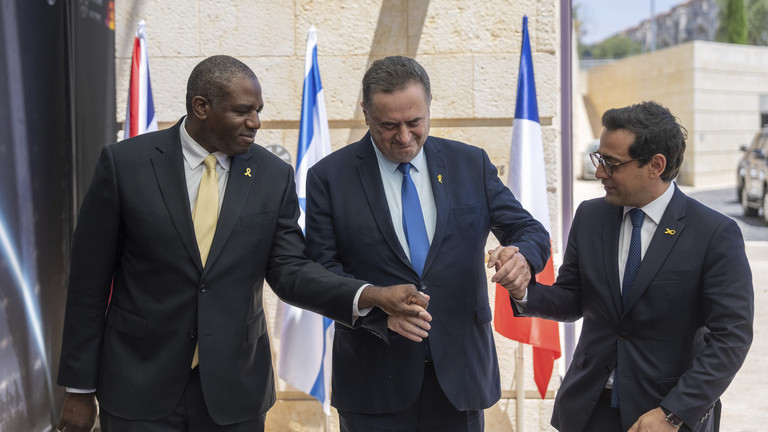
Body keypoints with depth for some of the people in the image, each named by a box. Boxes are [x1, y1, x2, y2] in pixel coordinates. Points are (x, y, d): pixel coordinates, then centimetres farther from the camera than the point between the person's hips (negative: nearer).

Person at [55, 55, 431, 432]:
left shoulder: (274, 176, -1)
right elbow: (89, 280, -3)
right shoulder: (124, 163, -7)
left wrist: (371, 296, -19)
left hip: (234, 389, 2)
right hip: (140, 386, -2)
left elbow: (289, 270, -3)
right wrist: (79, 389, -3)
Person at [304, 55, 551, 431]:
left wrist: (522, 258, -19)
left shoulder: (471, 164, 4)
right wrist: (380, 307, -23)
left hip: (460, 373, 2)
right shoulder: (329, 176, -3)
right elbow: (321, 270, -6)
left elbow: (530, 231, 6)